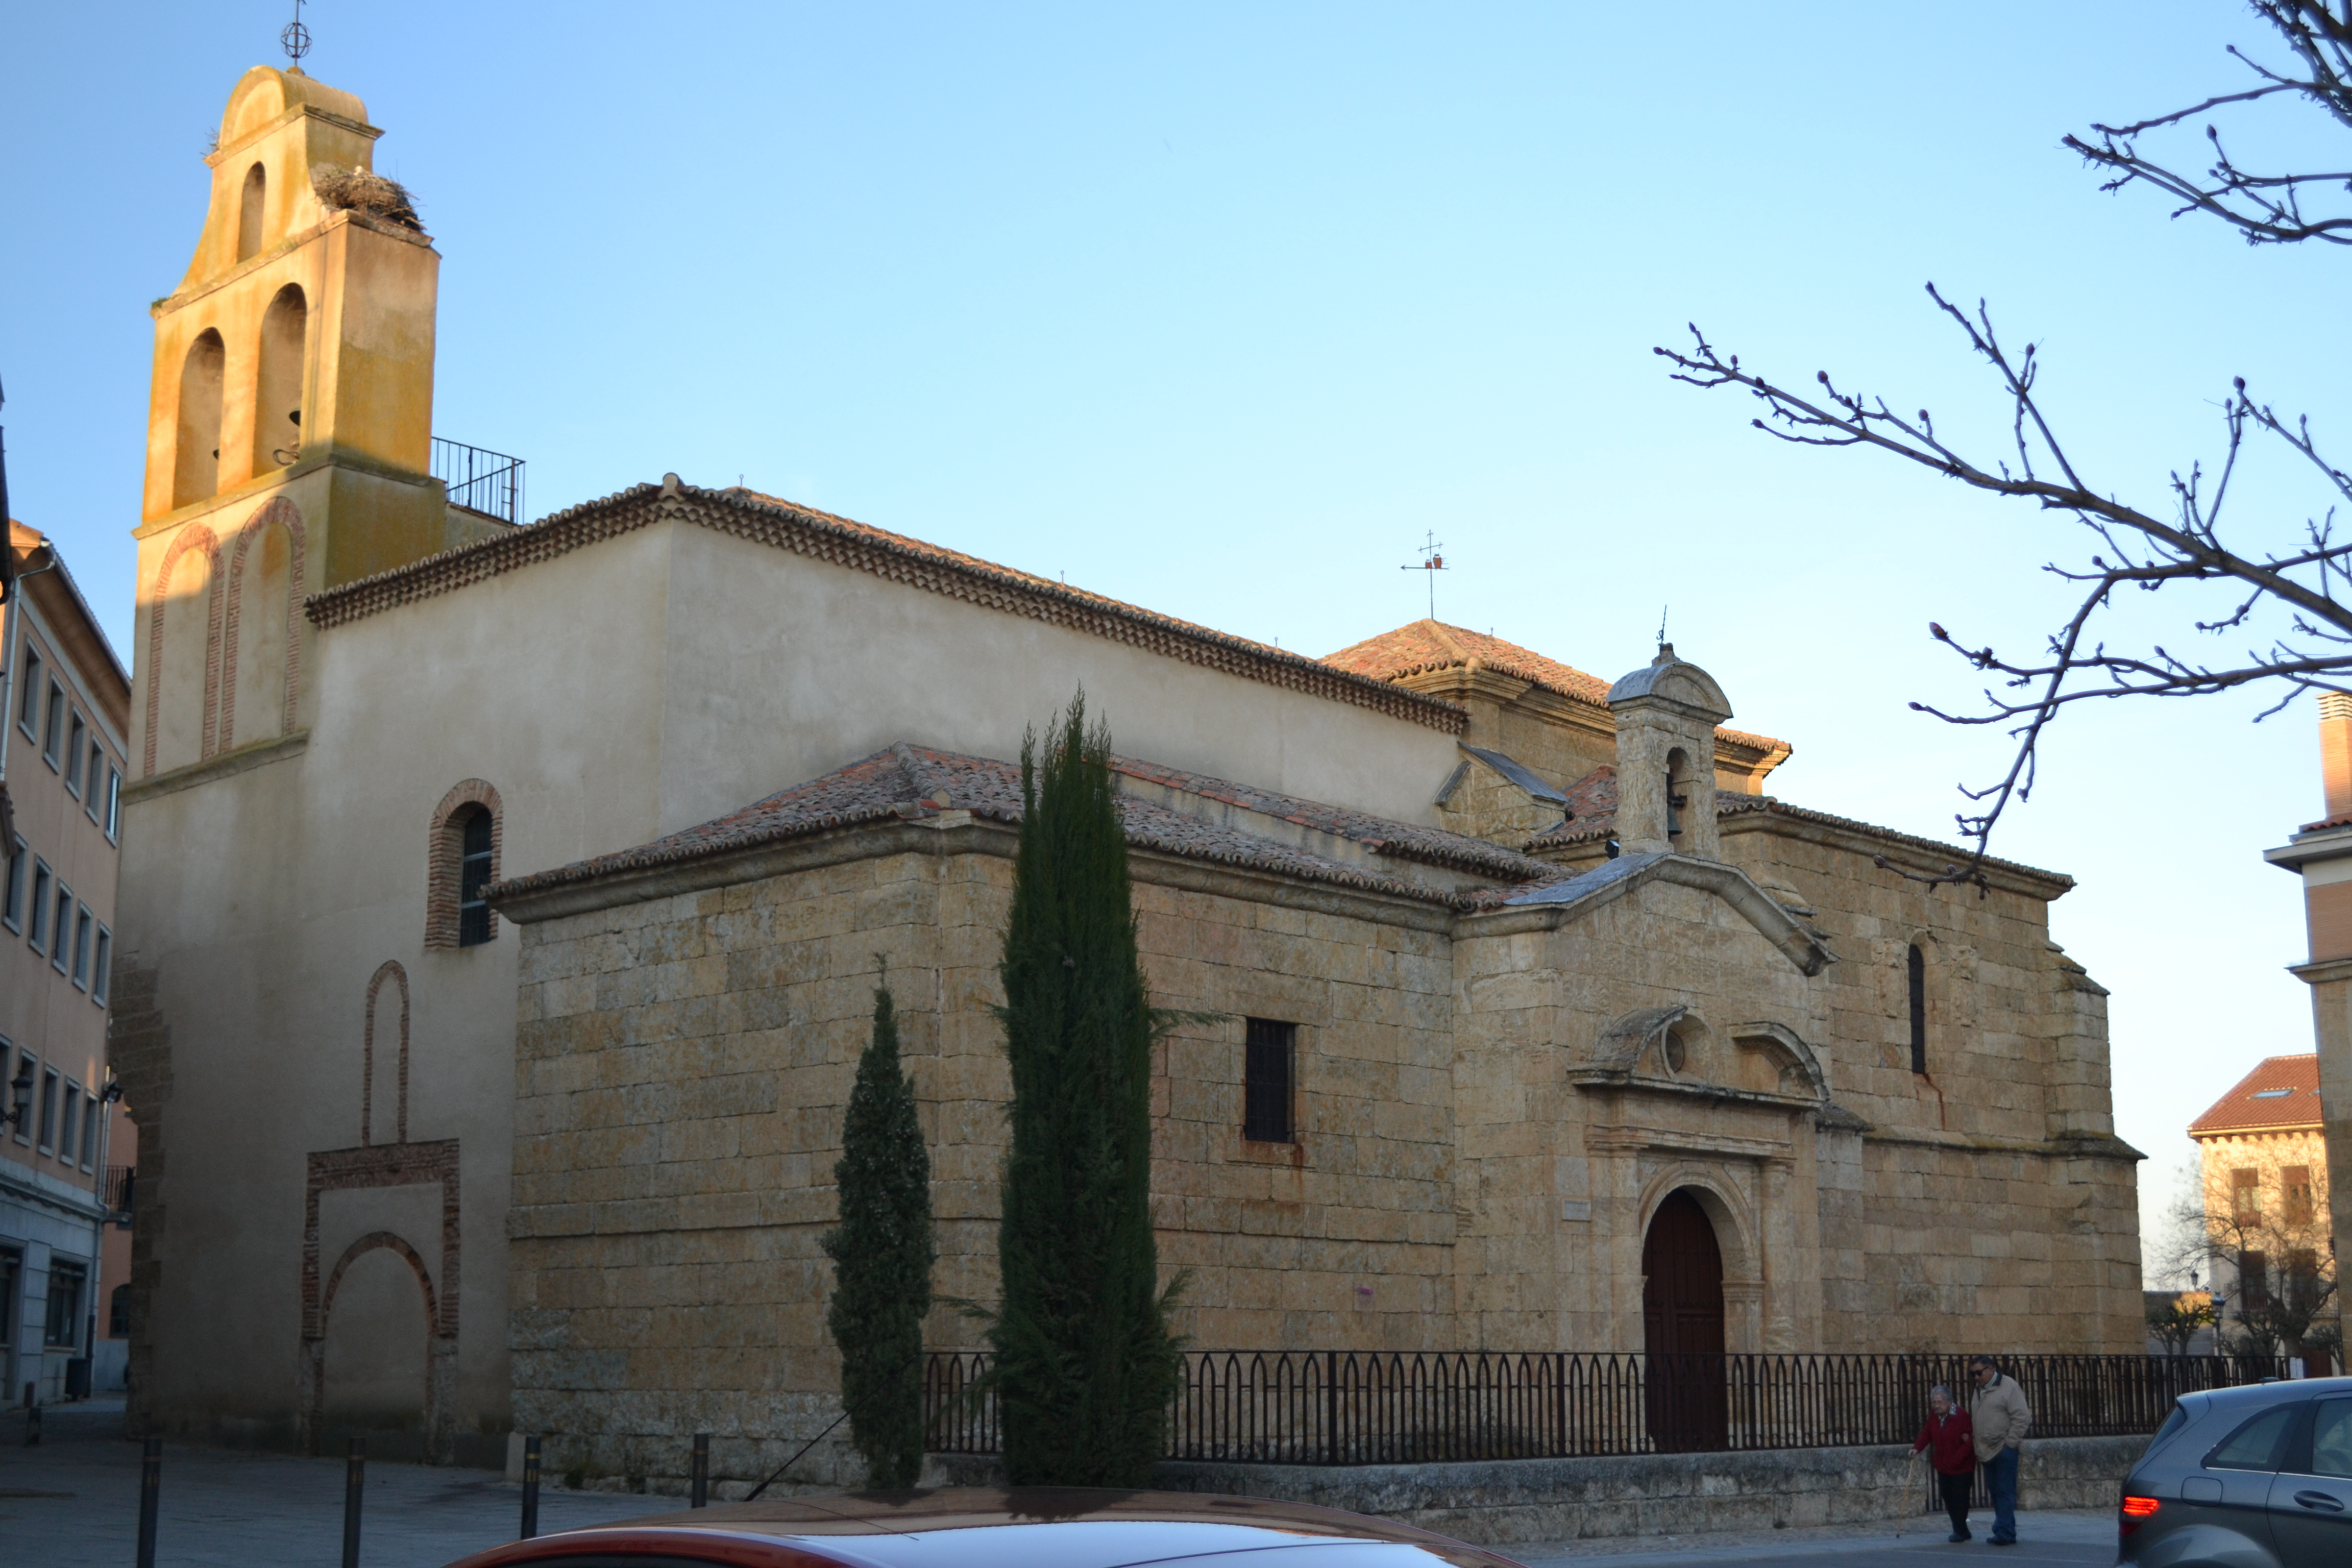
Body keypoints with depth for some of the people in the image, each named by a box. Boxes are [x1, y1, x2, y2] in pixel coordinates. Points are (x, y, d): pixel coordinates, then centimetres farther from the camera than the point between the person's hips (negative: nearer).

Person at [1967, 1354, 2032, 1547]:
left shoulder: (2008, 1386, -8)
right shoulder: (1979, 1390, 16)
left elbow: (2022, 1417, -12)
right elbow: (1975, 1421, 21)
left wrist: (2010, 1443, -14)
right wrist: (1978, 1447, 12)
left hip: (2005, 1450, -8)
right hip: (1987, 1452, 8)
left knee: (2005, 1492, -8)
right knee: (1995, 1492, 9)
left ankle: (2004, 1532, -10)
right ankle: (2007, 1532, 14)